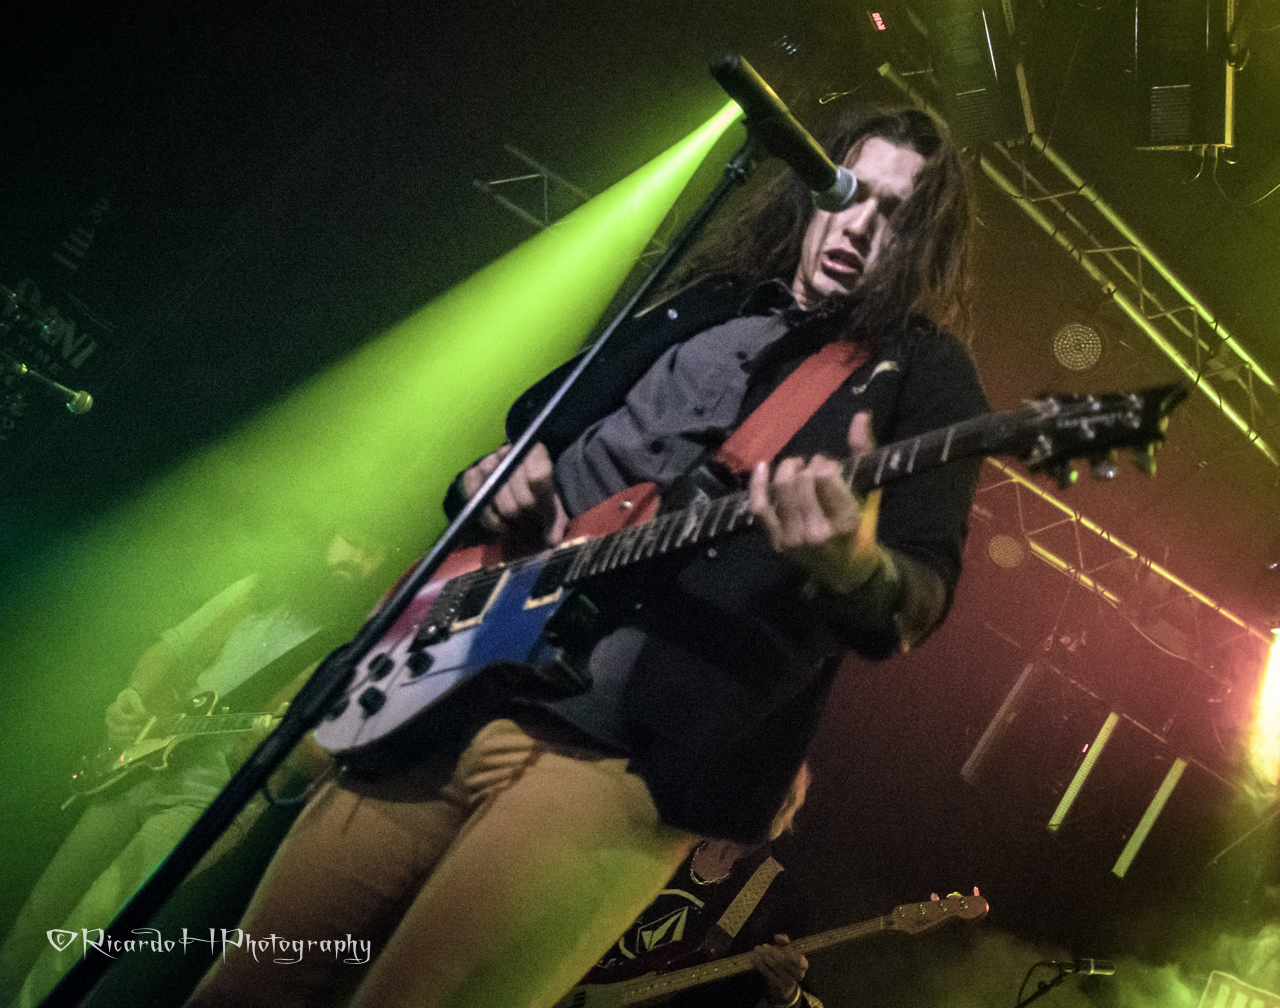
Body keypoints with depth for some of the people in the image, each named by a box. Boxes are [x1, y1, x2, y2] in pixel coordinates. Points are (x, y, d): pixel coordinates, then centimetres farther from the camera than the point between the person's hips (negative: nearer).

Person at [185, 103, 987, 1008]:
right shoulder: (695, 310, 21)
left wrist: (855, 567, -31)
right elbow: (527, 428, 29)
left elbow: (922, 593, -7)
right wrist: (496, 478, 4)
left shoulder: (924, 374, 6)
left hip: (631, 752, -5)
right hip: (450, 691, 6)